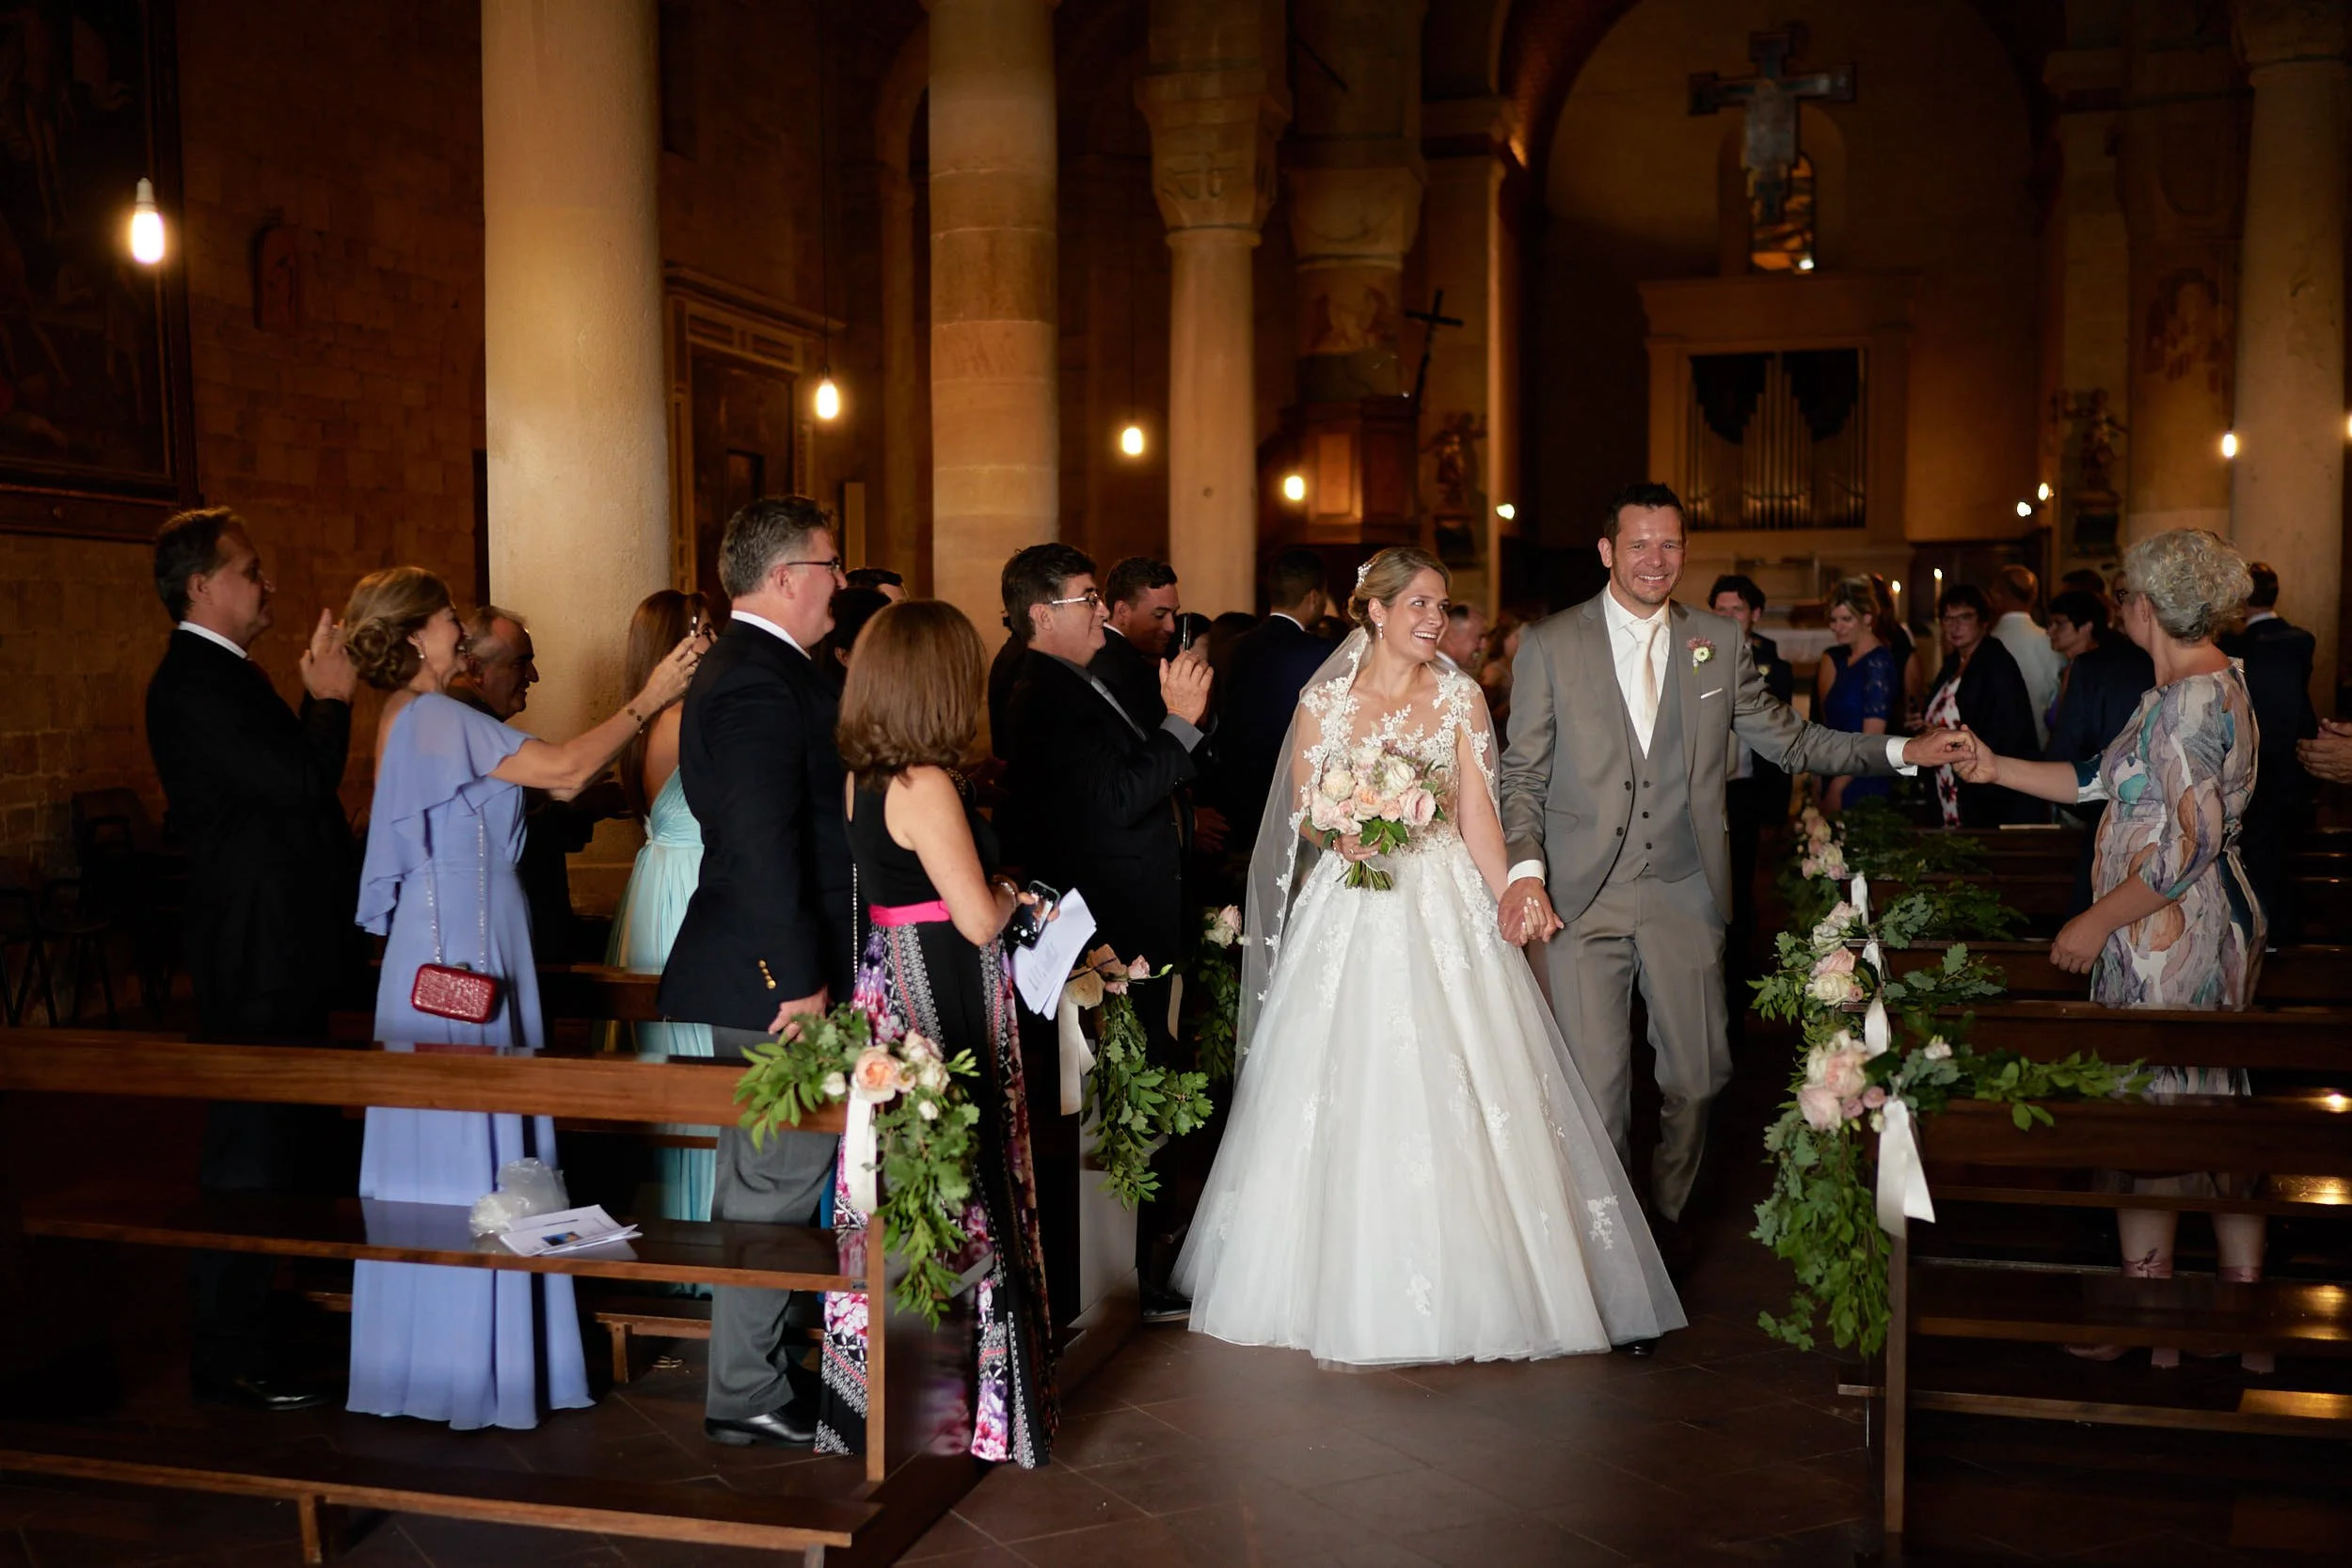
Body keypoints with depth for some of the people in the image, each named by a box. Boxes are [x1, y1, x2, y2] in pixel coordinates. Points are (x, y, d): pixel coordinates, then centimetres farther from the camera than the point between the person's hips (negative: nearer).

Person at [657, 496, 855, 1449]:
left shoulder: (746, 667, 15)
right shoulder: (761, 683, -19)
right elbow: (763, 845, -24)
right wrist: (800, 979, -23)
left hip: (764, 971, 11)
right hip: (773, 975, -11)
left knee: (763, 1177, 18)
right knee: (777, 1181, -2)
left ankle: (758, 1362, 31)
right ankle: (750, 1397, 8)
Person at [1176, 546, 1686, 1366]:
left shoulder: (1460, 697, 5)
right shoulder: (1323, 702, 2)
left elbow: (1477, 812, 1)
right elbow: (1303, 813, 4)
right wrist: (1338, 837, -18)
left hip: (1445, 907, 1)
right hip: (1352, 910, 0)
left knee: (1458, 1097, -2)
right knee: (1351, 1101, -1)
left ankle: (1465, 1291, 10)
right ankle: (1356, 1294, 11)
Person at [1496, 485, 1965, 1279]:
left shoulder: (1719, 642, 7)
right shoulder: (1549, 647, 0)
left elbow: (1788, 740, 13)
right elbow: (1523, 775, 0)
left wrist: (1900, 751, 7)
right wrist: (1525, 870, -15)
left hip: (1684, 895, 3)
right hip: (1583, 898, -3)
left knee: (1697, 1076, 11)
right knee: (1595, 1087, -2)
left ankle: (1667, 1214, 35)